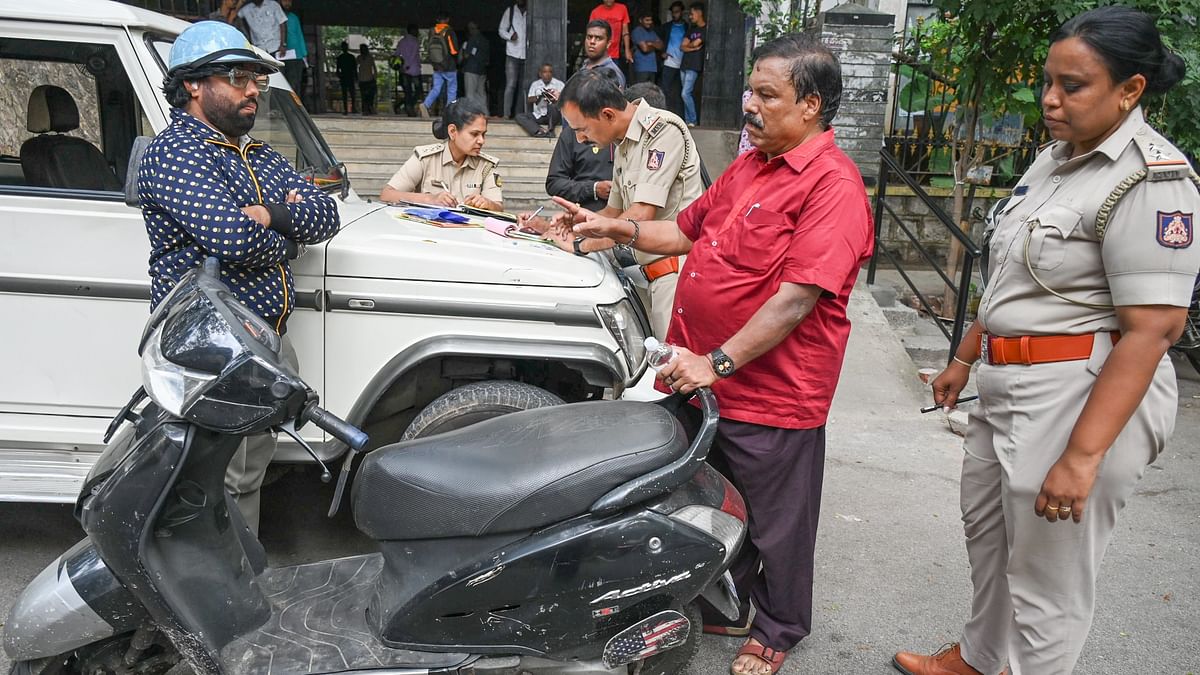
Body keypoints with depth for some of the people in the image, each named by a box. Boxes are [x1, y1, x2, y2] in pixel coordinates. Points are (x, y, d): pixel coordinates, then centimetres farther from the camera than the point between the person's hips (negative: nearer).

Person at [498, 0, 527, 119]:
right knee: (511, 84, -8)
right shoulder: (510, 11, 5)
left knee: (523, 86, 5)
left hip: (526, 54, 2)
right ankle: (506, 113, -7)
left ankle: (519, 113, 10)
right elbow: (502, 30, 8)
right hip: (512, 53, -2)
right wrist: (510, 36, -12)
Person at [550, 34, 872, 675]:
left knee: (774, 521, 12)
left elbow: (798, 297, -25)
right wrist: (616, 228, 8)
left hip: (773, 392, -8)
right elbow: (689, 230, 20)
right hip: (702, 378, 8)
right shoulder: (747, 166, 11)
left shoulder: (833, 184, -18)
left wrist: (717, 362, -27)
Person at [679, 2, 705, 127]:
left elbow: (695, 43, -14)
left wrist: (688, 44, 6)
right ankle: (687, 120, 10)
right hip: (684, 65, 8)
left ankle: (693, 120, -5)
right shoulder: (692, 29, 18)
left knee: (685, 93, -14)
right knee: (687, 94, 7)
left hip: (694, 67, -8)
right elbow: (682, 47, 11)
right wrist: (693, 48, -6)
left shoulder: (706, 29, -6)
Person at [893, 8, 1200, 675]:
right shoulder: (1056, 157, 10)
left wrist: (1082, 455, -27)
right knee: (986, 528, 24)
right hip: (1012, 387, 10)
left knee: (1047, 580, 3)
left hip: (1086, 396, -10)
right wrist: (965, 357, 21)